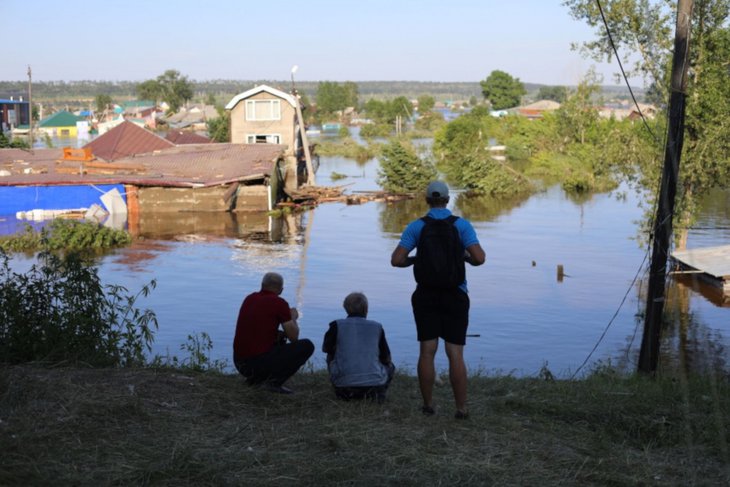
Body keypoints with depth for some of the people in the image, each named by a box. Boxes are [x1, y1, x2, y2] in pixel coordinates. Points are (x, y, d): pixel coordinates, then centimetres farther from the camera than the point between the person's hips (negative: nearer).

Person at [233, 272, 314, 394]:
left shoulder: (249, 298, 13)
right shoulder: (279, 303, -8)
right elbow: (294, 338, -2)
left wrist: (282, 333, 22)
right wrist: (293, 318, 16)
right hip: (260, 363, -7)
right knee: (307, 346, 1)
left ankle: (255, 378, 17)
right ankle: (274, 381, -5)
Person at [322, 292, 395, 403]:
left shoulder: (337, 325, 1)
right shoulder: (377, 327, 6)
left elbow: (326, 349, 17)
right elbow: (386, 359, 13)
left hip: (344, 384, 0)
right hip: (374, 383, 0)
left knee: (331, 356, 28)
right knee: (389, 366, 31)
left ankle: (344, 393, 15)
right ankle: (378, 392, 6)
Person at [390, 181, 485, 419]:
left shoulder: (416, 226, -2)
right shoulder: (461, 225, -4)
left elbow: (396, 260, -8)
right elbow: (479, 258, -14)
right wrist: (466, 257, 8)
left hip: (426, 296, 1)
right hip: (455, 297, -1)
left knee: (427, 351, 5)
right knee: (455, 353, 0)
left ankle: (428, 405, 9)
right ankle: (461, 408, 0)